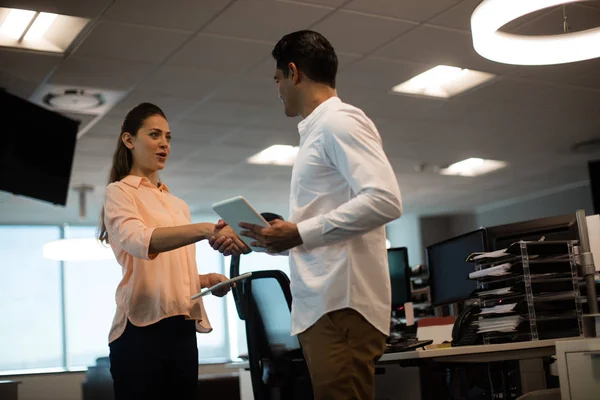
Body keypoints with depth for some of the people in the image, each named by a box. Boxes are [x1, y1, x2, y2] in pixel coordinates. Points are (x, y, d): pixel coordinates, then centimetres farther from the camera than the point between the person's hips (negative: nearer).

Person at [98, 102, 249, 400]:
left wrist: (206, 280, 4)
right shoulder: (119, 192, 0)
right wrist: (205, 229, -35)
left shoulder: (177, 205, 21)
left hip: (183, 329, 6)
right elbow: (139, 240, -22)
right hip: (142, 329, -6)